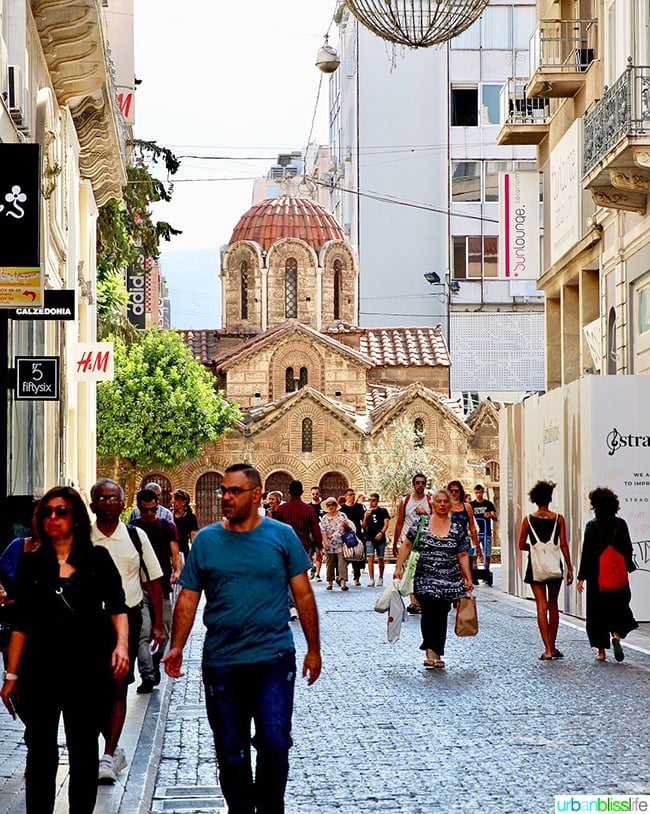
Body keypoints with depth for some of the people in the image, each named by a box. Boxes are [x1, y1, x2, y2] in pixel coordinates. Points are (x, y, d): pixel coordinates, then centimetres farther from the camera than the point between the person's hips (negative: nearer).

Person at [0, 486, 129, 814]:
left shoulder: (97, 559, 2)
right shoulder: (31, 563, 6)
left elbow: (117, 607, -4)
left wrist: (121, 643, -23)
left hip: (88, 670, -1)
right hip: (41, 671, 1)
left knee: (84, 751, 8)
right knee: (40, 752, 3)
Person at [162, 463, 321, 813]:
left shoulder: (282, 535, 1)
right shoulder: (206, 540, 4)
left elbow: (303, 595, 4)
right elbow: (188, 598, 4)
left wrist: (313, 648, 3)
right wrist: (177, 647, -8)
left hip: (274, 657, -2)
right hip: (221, 662, 2)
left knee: (274, 745, -7)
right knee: (231, 752, 8)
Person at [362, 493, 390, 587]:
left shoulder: (383, 511, 5)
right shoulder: (367, 512, 10)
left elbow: (386, 523, -2)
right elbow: (363, 526, 9)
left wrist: (381, 532, -17)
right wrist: (365, 517, -8)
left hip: (380, 538, -1)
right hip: (369, 538, 1)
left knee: (380, 559, 9)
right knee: (370, 558, -12)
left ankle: (381, 578, 26)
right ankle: (371, 579, -15)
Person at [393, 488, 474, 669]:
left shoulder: (457, 528, 6)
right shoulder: (421, 524, 2)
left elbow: (463, 555, 8)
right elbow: (407, 545, 6)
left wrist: (468, 578, 5)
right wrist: (399, 567, -1)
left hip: (449, 580, 2)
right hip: (425, 578, -2)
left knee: (441, 616, 4)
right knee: (429, 613, -15)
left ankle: (436, 653, 12)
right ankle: (430, 650, -11)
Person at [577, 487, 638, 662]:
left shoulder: (592, 526, -8)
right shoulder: (621, 524, -1)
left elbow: (586, 552, -8)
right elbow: (628, 549, 5)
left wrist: (581, 578, -4)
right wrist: (628, 568, 20)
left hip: (597, 576, -2)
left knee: (598, 612, 7)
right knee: (618, 608, 15)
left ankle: (601, 651, 7)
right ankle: (616, 635, -13)